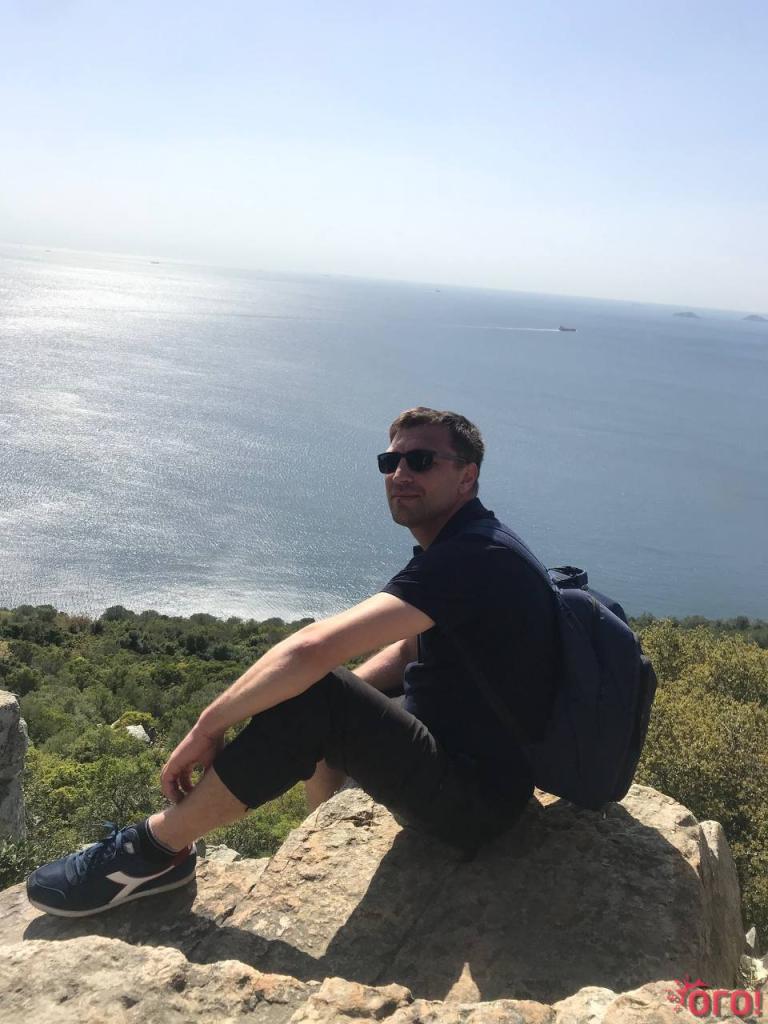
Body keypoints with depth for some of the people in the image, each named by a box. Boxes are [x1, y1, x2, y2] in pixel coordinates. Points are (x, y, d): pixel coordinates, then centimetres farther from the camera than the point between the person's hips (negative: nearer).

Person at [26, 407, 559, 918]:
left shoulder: (470, 560, -25)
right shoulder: (462, 550, 8)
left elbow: (312, 647, -32)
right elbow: (409, 651, 17)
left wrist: (207, 727, -21)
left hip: (477, 799, -10)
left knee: (313, 697, -25)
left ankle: (155, 849, -10)